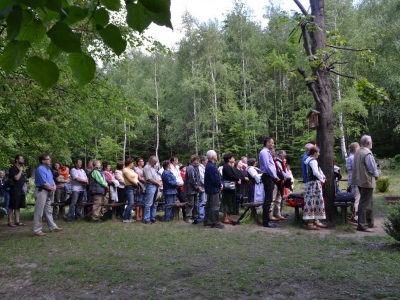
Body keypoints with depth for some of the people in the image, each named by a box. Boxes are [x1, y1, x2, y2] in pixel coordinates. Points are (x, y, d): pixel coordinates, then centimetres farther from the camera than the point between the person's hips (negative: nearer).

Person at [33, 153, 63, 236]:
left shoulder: (48, 169, 14)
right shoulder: (40, 169, -16)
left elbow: (52, 179, 19)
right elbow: (44, 183, -21)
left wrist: (54, 186, -1)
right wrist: (52, 188, -7)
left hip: (49, 192, 10)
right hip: (41, 191, -10)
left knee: (48, 210, 16)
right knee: (39, 211, -4)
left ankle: (53, 227, 25)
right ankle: (37, 230, 1)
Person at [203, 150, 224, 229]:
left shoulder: (209, 165, 11)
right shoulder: (211, 166, -22)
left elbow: (217, 176, 14)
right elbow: (215, 179, -24)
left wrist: (220, 183, 2)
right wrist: (220, 184, -8)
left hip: (210, 189, 11)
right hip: (213, 189, -11)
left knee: (209, 205, 16)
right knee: (215, 206, -4)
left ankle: (207, 221, 25)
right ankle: (215, 223, 1)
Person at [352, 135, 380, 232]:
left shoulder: (357, 153, 8)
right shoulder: (368, 154, -20)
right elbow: (373, 169, -19)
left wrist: (375, 174, 14)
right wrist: (377, 175, 2)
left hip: (360, 180, 9)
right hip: (367, 181, -9)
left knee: (370, 202, 20)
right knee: (364, 203, -4)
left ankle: (369, 223, 29)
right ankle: (362, 225, 1)